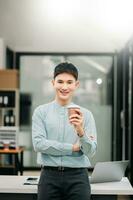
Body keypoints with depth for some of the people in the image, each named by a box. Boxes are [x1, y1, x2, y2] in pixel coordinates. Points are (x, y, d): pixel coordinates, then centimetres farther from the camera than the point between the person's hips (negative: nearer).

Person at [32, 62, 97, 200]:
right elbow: (38, 144, -7)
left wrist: (81, 131, -21)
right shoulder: (41, 111, 3)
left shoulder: (86, 114, 4)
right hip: (49, 175, 0)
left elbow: (91, 151, -2)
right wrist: (73, 147, -7)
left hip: (78, 176, 0)